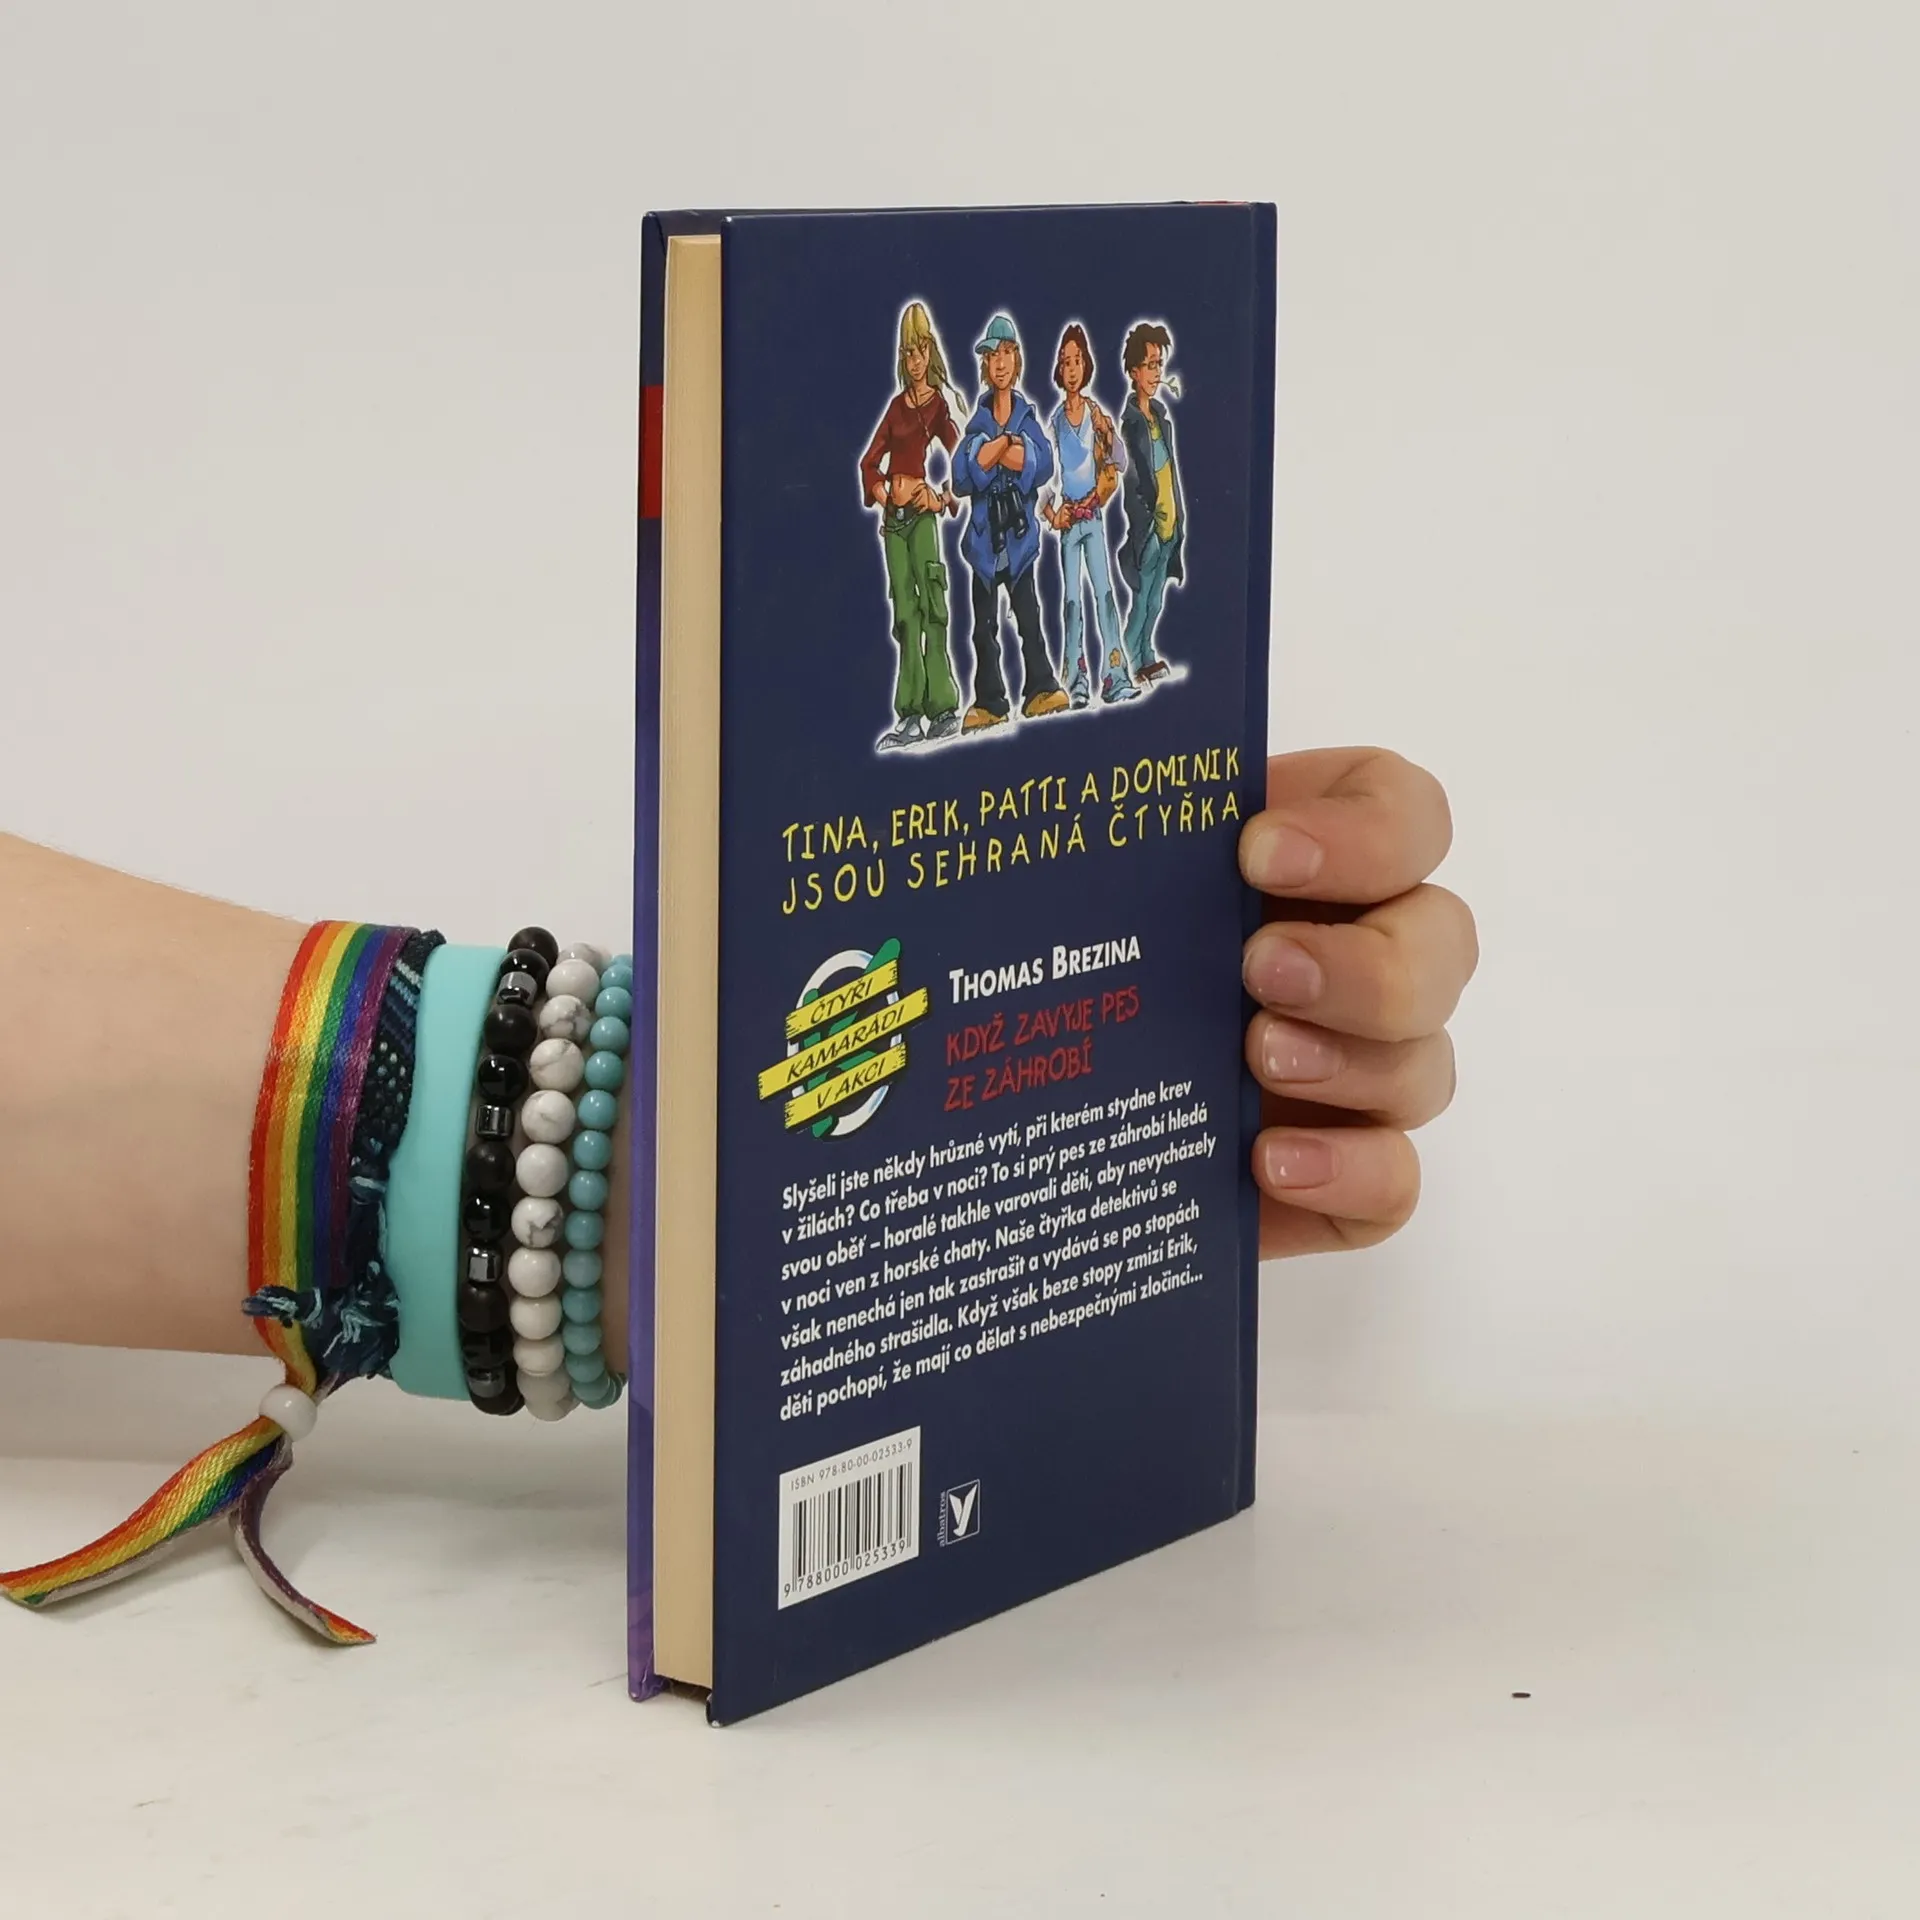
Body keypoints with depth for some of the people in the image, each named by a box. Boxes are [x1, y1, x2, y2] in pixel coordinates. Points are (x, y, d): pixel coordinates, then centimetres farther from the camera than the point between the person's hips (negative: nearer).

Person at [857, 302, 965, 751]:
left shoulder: (940, 403, 1)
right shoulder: (897, 406, 15)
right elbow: (870, 460, 17)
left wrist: (944, 497, -18)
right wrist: (877, 488, -1)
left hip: (923, 514, -5)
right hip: (893, 515, 5)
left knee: (930, 606, -10)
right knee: (904, 612, 4)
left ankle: (944, 708, -10)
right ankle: (910, 714, 4)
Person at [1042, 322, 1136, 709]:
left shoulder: (1095, 413, 5)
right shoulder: (1054, 421, 3)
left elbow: (1116, 460, 4)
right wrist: (1053, 514, -8)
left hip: (1093, 514, 1)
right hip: (1068, 519, -1)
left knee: (1104, 591, -5)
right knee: (1072, 598, -3)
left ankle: (1115, 677, -6)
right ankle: (1077, 682, -3)